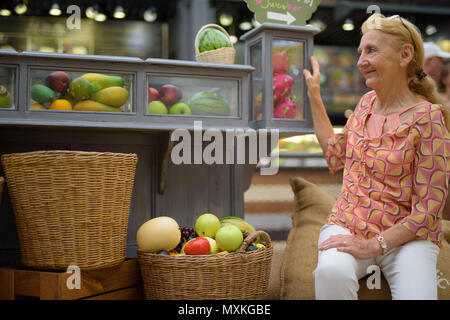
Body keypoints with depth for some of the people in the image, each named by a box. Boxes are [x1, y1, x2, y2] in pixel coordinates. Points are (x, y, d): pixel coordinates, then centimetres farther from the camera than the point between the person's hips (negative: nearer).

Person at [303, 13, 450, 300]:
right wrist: (314, 96, 22)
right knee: (331, 271, -31)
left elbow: (426, 210, -11)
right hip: (348, 224, 3)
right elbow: (336, 156, 22)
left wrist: (373, 245, -19)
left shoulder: (427, 118, -10)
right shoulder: (367, 102, 8)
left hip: (407, 236, -3)